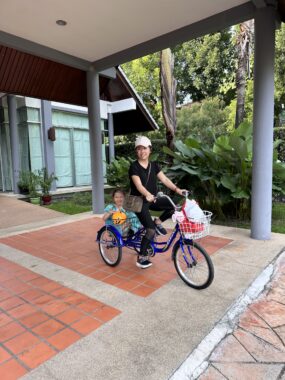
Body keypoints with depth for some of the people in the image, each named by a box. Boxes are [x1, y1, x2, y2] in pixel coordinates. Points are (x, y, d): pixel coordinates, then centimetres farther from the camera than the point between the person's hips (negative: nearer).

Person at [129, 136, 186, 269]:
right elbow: (138, 185, -26)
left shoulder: (154, 165, 5)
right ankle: (141, 258, 2)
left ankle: (158, 222, 5)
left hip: (151, 200, 6)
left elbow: (164, 179, -3)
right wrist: (148, 195, -45)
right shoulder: (134, 166, -12)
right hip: (139, 201, -5)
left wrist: (177, 189, -17)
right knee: (151, 230, -15)